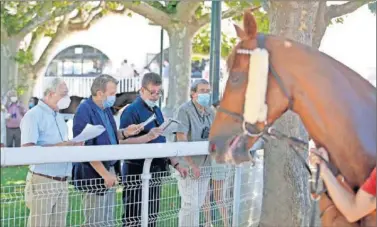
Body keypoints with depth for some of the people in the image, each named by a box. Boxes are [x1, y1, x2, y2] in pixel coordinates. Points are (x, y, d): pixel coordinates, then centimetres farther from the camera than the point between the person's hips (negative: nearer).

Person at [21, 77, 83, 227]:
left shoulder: (58, 117, 17)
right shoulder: (33, 115, -9)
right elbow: (27, 149, -19)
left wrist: (72, 146, 1)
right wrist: (60, 146, -22)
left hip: (62, 182, 8)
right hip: (42, 181, -8)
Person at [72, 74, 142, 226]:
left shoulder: (106, 109, 10)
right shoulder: (84, 112, -18)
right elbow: (85, 149, -22)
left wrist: (124, 133, 1)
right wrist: (104, 173, -23)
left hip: (110, 170, 9)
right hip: (94, 174, -9)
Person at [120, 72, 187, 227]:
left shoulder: (156, 110, 15)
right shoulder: (132, 111, -11)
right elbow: (123, 142, -21)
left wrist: (176, 164, 15)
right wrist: (148, 136, -30)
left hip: (156, 171, 8)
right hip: (137, 172, -8)